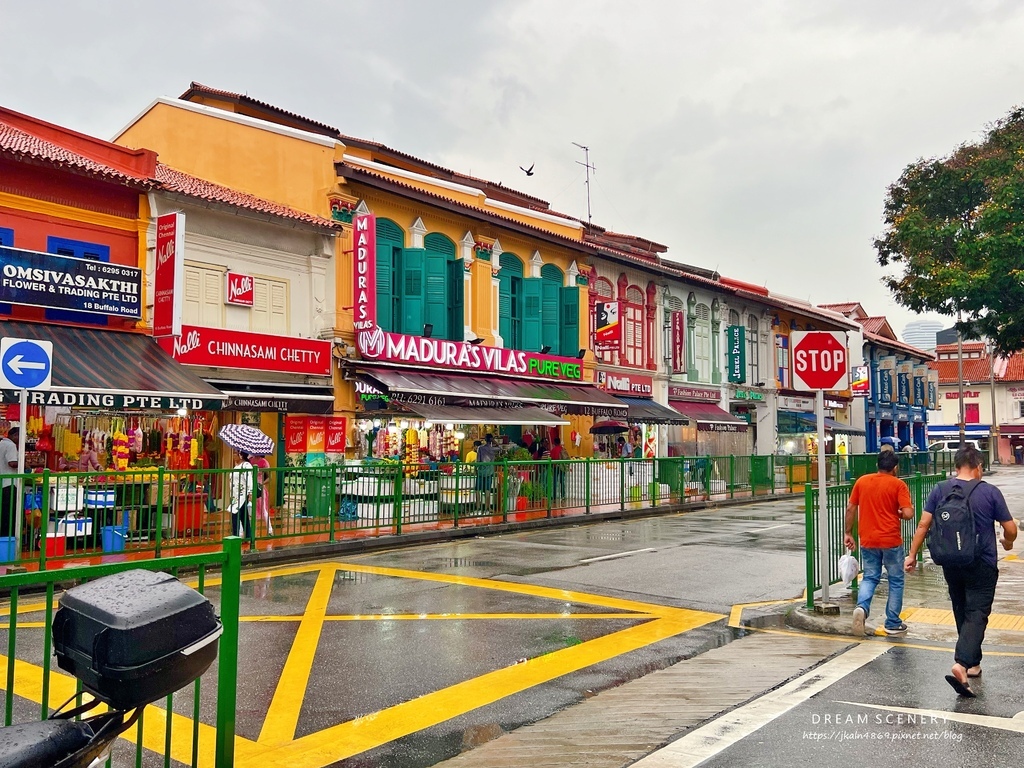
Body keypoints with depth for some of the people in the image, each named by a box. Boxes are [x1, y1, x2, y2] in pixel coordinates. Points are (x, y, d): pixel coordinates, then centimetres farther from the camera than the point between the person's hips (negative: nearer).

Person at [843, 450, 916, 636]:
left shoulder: (862, 481, 3)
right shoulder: (898, 484, -7)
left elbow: (850, 508, 5)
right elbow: (908, 513, -15)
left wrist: (848, 533, 12)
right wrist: (899, 513, 7)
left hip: (867, 540, 3)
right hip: (891, 540, -3)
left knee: (869, 578, 13)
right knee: (895, 580, 13)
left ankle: (862, 607, -13)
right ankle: (893, 623, 18)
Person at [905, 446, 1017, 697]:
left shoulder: (940, 490, -2)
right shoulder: (990, 492, -8)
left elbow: (923, 525, -5)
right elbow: (1010, 529, -2)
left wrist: (912, 555, 2)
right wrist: (1007, 543, 20)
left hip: (951, 565, 3)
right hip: (981, 566, -3)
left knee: (962, 614, 18)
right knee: (976, 615, -3)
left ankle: (973, 663, 30)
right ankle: (961, 665, -19)